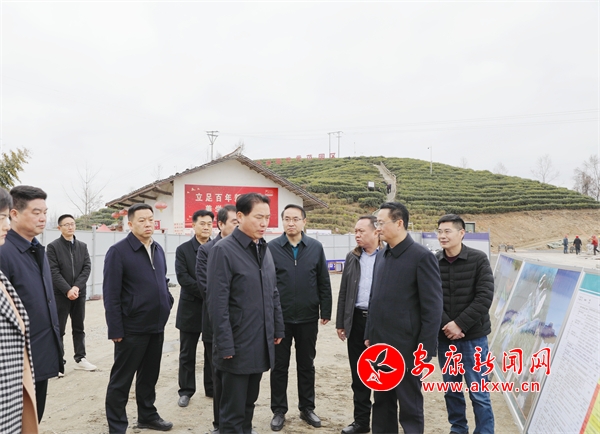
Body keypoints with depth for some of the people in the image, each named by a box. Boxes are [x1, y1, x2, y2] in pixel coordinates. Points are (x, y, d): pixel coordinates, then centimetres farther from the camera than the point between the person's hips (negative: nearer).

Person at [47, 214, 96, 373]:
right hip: (60, 294, -4)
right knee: (59, 330, 3)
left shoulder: (82, 246, 9)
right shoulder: (53, 246, -5)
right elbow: (54, 272, -11)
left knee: (79, 328, 11)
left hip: (79, 293, 4)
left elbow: (87, 268, 1)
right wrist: (67, 290, -19)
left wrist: (77, 287, -12)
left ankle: (80, 359, 19)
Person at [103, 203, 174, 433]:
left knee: (150, 375, 19)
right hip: (132, 328, -6)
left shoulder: (158, 250, 8)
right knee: (121, 379, 8)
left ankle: (147, 415, 35)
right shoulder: (118, 251, -12)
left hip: (156, 326, 6)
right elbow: (111, 295, -14)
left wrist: (168, 302, 9)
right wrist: (116, 329, -15)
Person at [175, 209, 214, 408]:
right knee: (187, 353, 8)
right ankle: (186, 391, 21)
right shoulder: (183, 250, -1)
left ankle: (212, 388, 26)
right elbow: (183, 278, -11)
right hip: (191, 309, -2)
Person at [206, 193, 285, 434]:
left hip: (261, 343, 7)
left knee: (249, 402, 19)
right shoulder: (223, 250, -13)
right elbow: (217, 303, -16)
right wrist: (225, 345, -17)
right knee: (232, 410, 6)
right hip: (237, 345, -7)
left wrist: (278, 328, 13)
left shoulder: (264, 249, 9)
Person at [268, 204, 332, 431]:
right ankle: (279, 410, 25)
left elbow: (324, 283, 3)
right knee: (279, 366, 11)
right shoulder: (272, 248, -6)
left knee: (306, 365, 14)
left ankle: (307, 408, 30)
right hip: (280, 318, -1)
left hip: (308, 318, 2)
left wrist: (325, 312, 1)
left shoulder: (316, 247, -1)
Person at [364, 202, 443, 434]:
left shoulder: (422, 257, -12)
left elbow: (433, 308, -13)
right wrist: (369, 335, 12)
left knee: (410, 408, 8)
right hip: (380, 344, 7)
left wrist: (425, 349, -14)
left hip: (406, 347, -6)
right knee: (382, 402, 17)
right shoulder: (381, 255, 9)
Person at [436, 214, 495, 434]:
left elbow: (485, 297, -11)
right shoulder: (433, 262, -2)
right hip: (444, 336, 3)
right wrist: (445, 324, -13)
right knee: (451, 390, 14)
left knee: (478, 392, 4)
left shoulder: (478, 259, -7)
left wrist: (460, 324, -15)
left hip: (473, 336, -3)